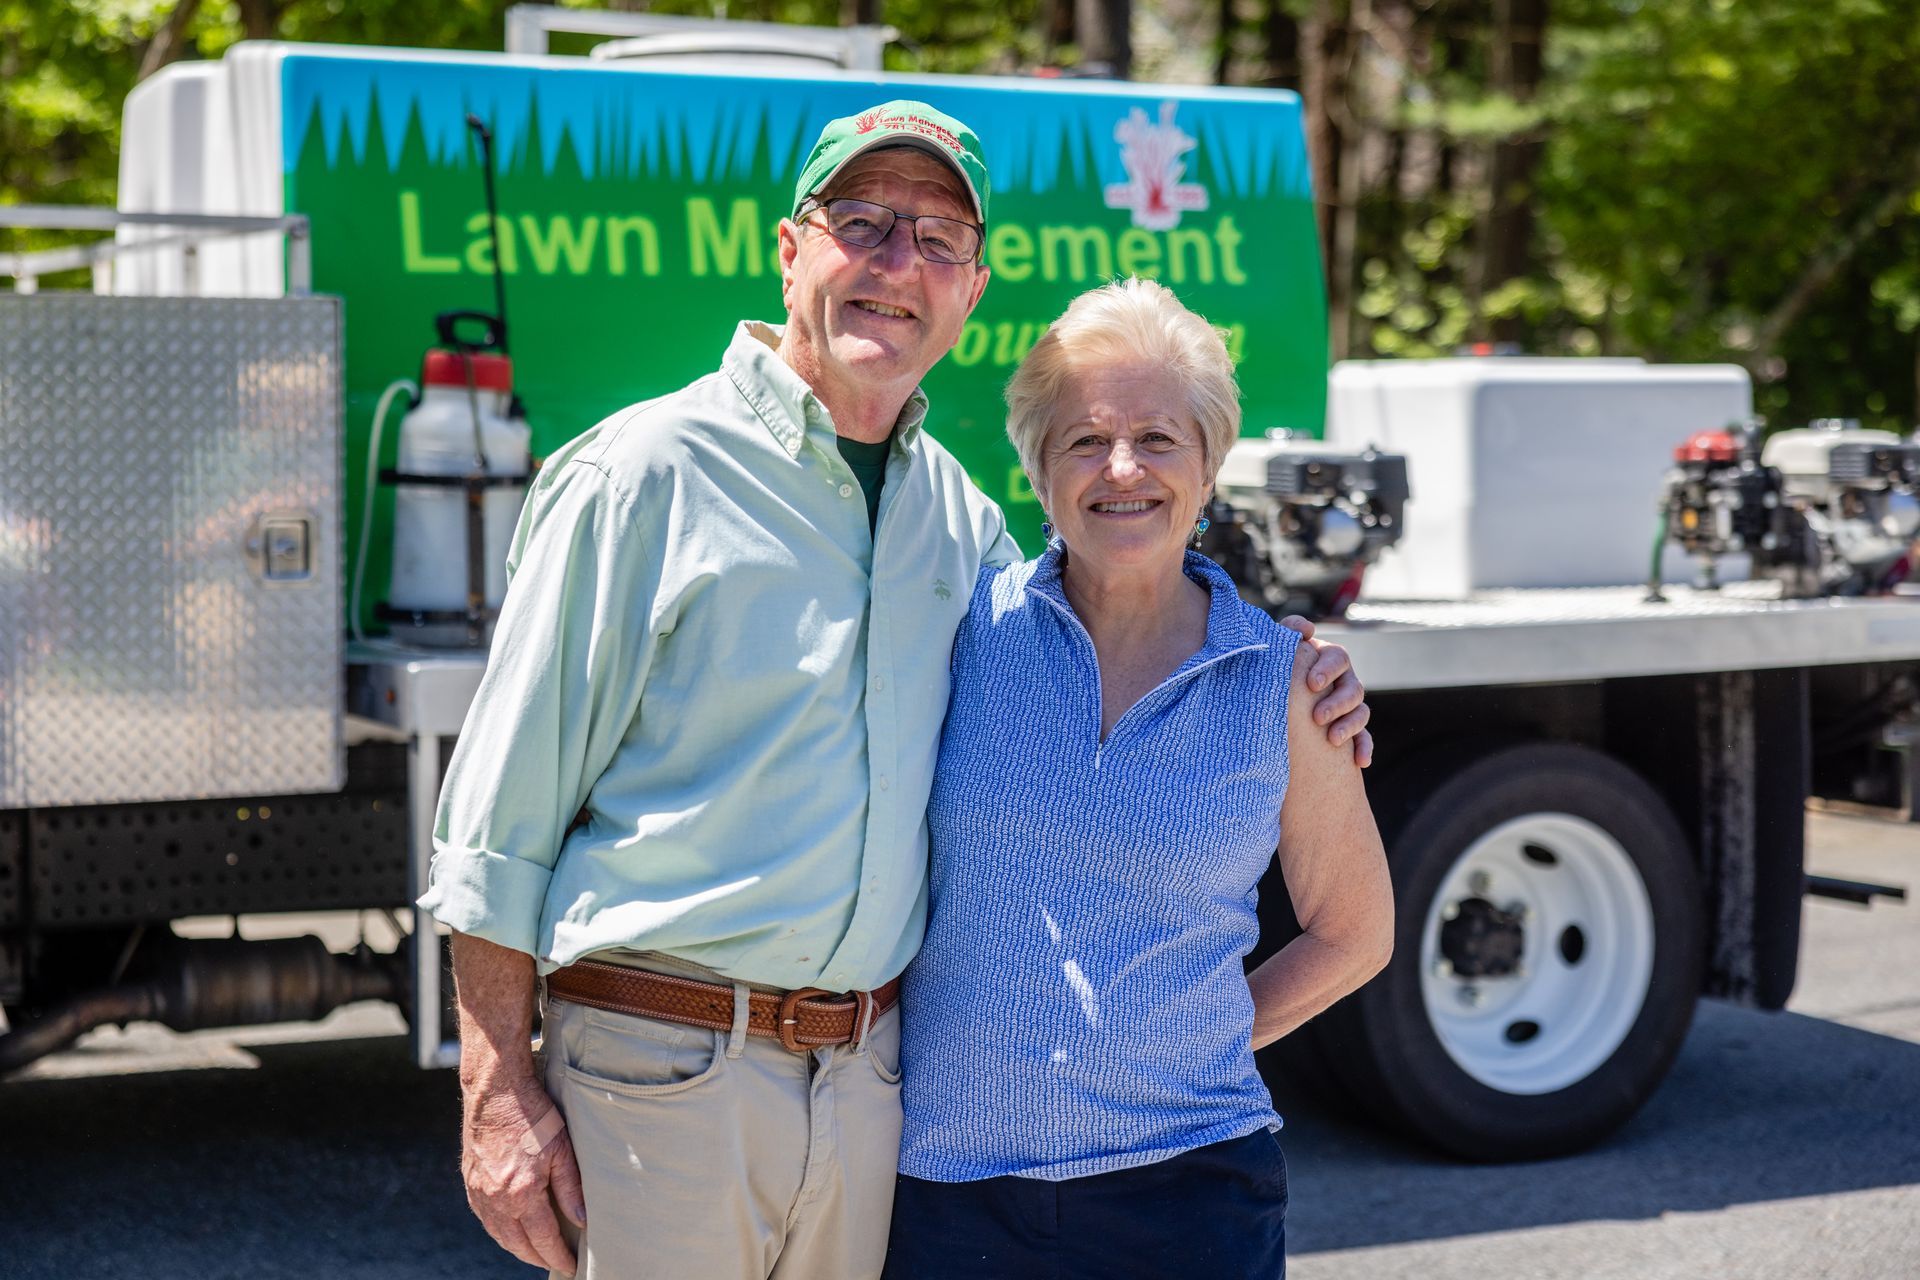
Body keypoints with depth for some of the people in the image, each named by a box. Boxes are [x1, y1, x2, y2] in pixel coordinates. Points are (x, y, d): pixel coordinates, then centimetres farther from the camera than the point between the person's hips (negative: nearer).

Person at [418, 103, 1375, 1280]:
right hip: (660, 1071, -5)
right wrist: (500, 1094, -10)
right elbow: (505, 813, -5)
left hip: (870, 1081, 5)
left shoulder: (958, 513, 11)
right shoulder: (646, 475, -5)